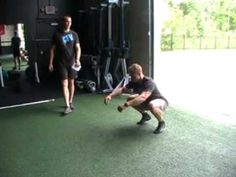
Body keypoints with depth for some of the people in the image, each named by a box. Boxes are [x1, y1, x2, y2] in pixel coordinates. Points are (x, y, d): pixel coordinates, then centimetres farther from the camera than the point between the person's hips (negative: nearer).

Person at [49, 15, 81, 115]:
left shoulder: (74, 34, 4)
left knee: (71, 82, 10)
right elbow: (52, 49, 3)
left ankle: (70, 102, 26)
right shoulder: (57, 35, 0)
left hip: (72, 62, 2)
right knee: (64, 84, -6)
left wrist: (77, 59, -18)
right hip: (61, 63, -2)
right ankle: (67, 106, -6)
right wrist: (50, 63, 0)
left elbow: (78, 48, -1)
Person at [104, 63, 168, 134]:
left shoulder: (148, 82, -32)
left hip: (160, 101, -7)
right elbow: (121, 89, -13)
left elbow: (143, 97, -48)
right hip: (147, 101, 8)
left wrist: (125, 105, -53)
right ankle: (145, 115, 15)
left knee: (151, 106, -41)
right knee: (130, 99, -5)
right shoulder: (134, 82, -9)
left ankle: (161, 122, -11)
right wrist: (110, 95, -33)